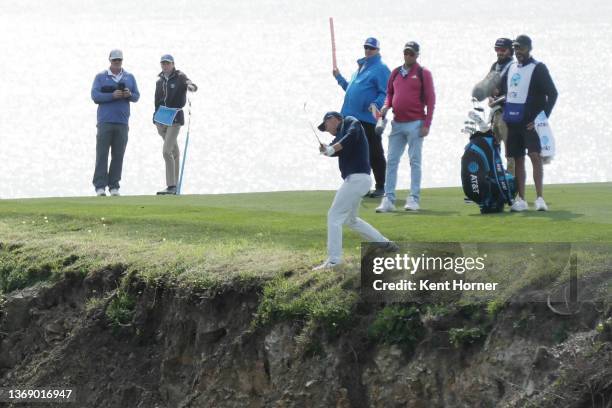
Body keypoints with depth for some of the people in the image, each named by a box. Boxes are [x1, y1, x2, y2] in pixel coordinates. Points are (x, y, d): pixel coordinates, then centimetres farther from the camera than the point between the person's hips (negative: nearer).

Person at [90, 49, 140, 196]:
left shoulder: (129, 77, 16)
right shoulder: (101, 77, 7)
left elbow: (136, 96, 12)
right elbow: (95, 96, -5)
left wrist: (129, 95, -11)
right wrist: (112, 96, -17)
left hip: (122, 122, 2)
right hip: (105, 122, -2)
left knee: (118, 155, 1)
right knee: (102, 154, -7)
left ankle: (114, 186, 5)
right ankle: (100, 186, -8)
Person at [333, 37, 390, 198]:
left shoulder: (380, 69, -5)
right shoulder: (360, 67, 21)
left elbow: (385, 93, -13)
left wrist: (376, 105, -28)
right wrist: (339, 78, 23)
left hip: (369, 119, -8)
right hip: (352, 118, 8)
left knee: (374, 154, -3)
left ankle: (380, 187, 3)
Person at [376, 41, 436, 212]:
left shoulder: (423, 73, -1)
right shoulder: (396, 73, 14)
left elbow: (430, 99, -4)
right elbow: (390, 93, 23)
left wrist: (426, 124, -11)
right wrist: (386, 106, 0)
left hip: (415, 124, -5)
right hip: (397, 124, 5)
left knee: (415, 161, -1)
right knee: (391, 161, 2)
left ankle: (414, 199, 1)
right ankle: (388, 199, 3)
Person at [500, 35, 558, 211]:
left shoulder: (538, 68, -4)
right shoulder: (511, 68, 15)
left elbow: (552, 93, -8)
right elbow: (503, 92, 25)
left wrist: (543, 117, -12)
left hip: (530, 122, -6)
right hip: (512, 122, 6)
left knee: (535, 156, -16)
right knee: (517, 159, 6)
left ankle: (540, 198, -19)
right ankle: (521, 200, 9)